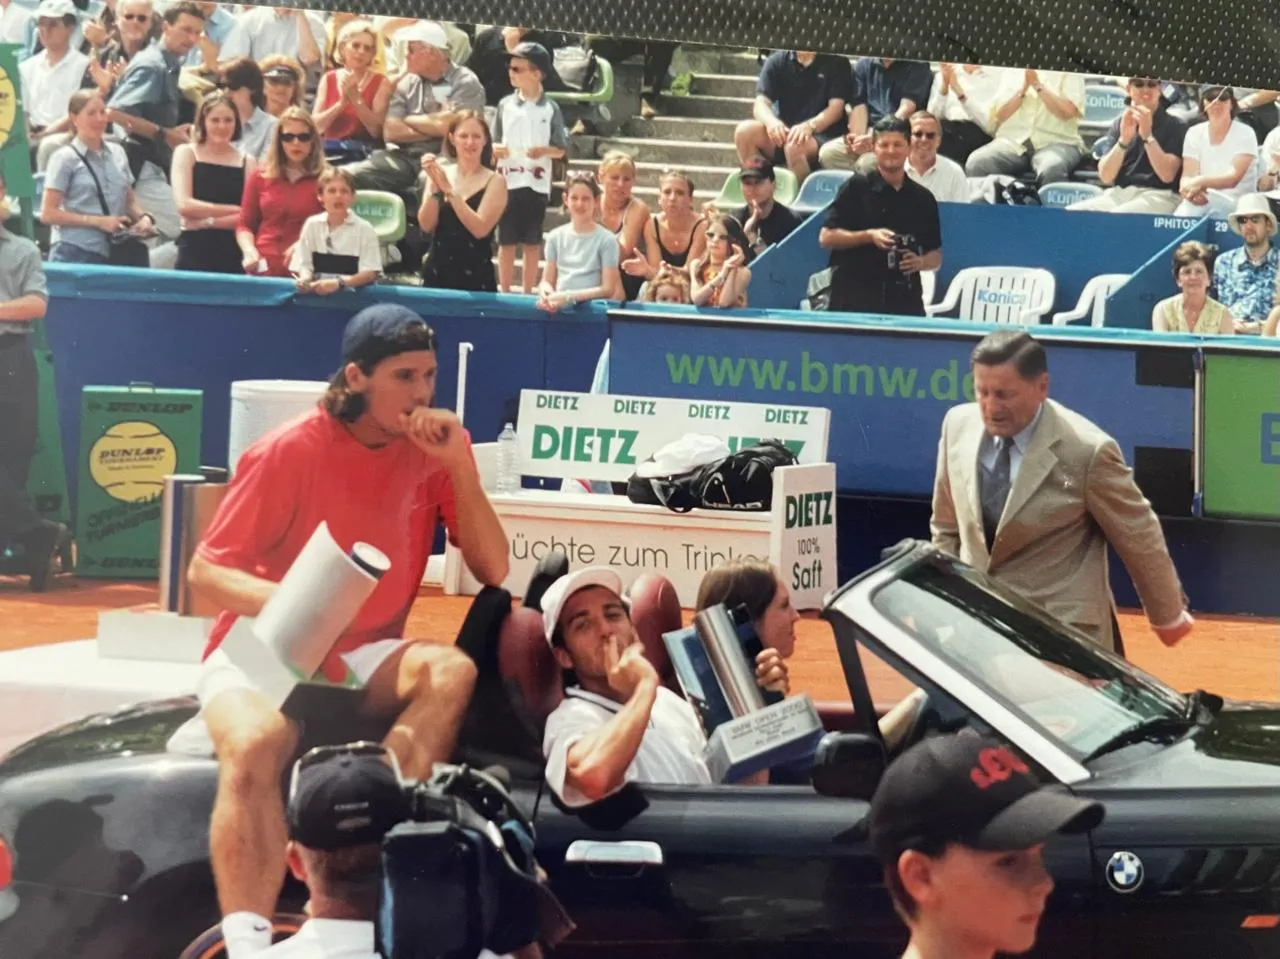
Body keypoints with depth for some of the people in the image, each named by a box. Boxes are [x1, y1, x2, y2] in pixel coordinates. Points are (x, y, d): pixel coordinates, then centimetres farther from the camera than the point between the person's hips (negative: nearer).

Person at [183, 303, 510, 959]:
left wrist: (459, 465, -15)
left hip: (363, 658, 3)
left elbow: (492, 571, -3)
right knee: (255, 746, -36)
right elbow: (206, 571, -9)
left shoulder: (433, 451, 1)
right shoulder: (292, 451, -10)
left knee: (452, 670, -29)